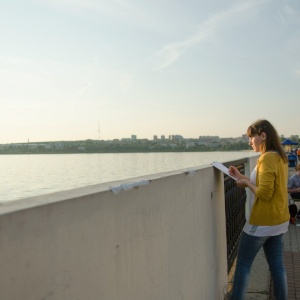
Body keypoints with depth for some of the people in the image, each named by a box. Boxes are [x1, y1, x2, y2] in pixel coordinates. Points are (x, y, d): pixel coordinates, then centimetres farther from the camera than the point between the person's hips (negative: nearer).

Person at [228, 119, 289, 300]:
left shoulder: (267, 158, -20)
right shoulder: (280, 157, 8)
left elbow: (264, 193, -24)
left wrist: (246, 183, -9)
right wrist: (243, 177, 8)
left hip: (262, 222, -8)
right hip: (279, 221, 8)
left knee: (243, 264, 5)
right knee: (277, 264, 15)